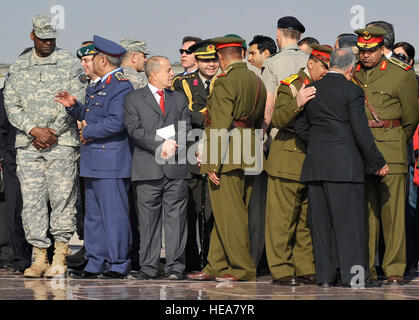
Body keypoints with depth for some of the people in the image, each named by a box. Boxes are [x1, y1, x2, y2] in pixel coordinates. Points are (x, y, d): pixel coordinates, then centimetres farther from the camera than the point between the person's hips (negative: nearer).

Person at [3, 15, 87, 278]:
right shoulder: (19, 67, 12)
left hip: (61, 143, -3)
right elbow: (11, 104, 7)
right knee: (32, 200, -1)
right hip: (28, 145, 3)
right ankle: (40, 258, 4)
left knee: (62, 198, -4)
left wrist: (52, 133, -9)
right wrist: (34, 130, -7)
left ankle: (60, 258, 1)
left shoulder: (70, 63, 3)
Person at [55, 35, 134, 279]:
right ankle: (95, 264, 18)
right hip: (95, 162, 11)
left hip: (111, 162, -11)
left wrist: (88, 132, -14)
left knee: (114, 213, -5)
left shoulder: (121, 87, -14)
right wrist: (73, 105, 9)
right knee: (94, 214, 13)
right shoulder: (102, 85, 19)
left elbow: (116, 122, -24)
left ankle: (118, 265, 0)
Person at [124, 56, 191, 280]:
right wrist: (160, 146, -14)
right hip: (148, 168, -2)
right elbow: (134, 130, -5)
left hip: (176, 168, 2)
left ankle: (175, 266, 2)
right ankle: (148, 266, 5)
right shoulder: (134, 99, 7)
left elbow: (186, 129, 10)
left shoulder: (179, 99, 18)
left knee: (176, 218, -1)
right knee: (148, 219, 0)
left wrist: (174, 145, -10)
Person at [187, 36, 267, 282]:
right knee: (225, 214, 13)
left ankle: (243, 269, 1)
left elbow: (221, 126, -18)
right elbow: (261, 121, 18)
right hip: (249, 158, 9)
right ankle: (217, 267, 17)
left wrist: (213, 163, -16)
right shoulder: (257, 81, 14)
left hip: (228, 157, -9)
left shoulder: (225, 82, -12)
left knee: (229, 213, -2)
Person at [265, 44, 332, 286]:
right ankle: (282, 271, -2)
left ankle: (305, 268, 15)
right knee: (283, 218, -5)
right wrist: (297, 104, -33)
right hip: (288, 162, -6)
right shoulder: (291, 85, -3)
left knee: (308, 220, 9)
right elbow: (278, 120, -17)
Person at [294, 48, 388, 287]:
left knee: (320, 220, 8)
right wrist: (378, 162, 0)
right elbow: (361, 132, -9)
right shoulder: (352, 91, -7)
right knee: (349, 219, -2)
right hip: (344, 164, -5)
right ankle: (354, 274, -3)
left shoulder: (312, 89, 10)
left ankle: (325, 275, 10)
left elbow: (300, 127, 12)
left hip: (315, 164, 5)